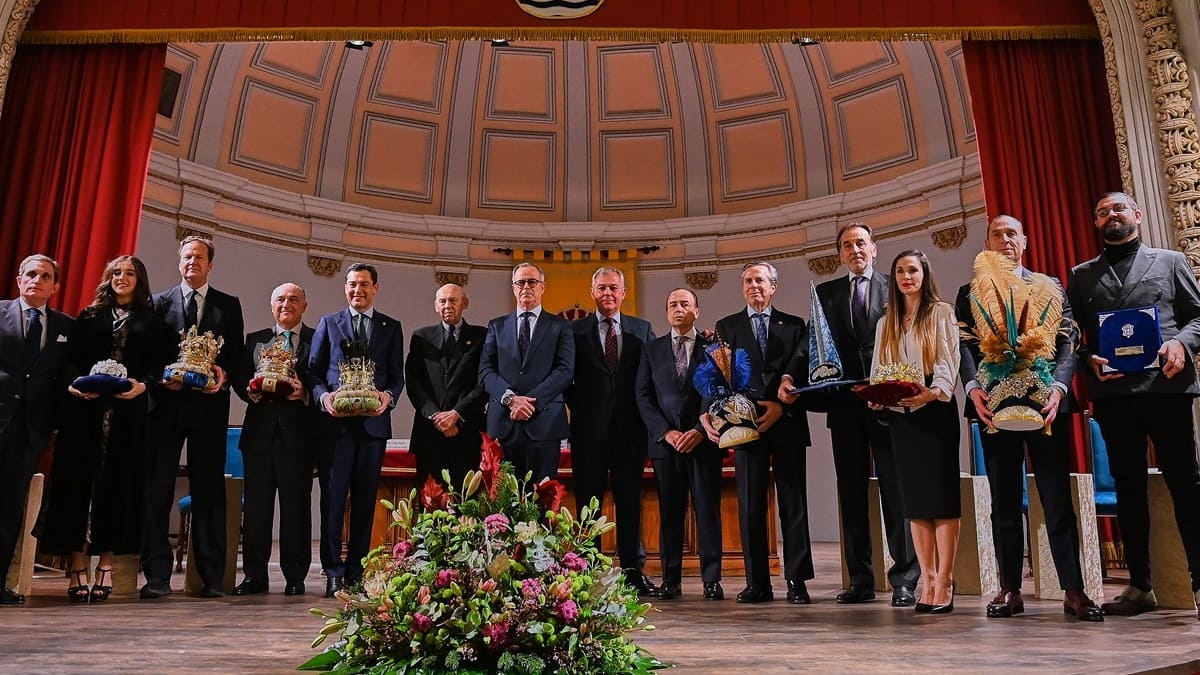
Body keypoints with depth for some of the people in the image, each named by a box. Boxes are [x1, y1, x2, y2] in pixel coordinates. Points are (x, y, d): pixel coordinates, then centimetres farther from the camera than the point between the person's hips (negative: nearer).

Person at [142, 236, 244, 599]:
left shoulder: (229, 305, 13)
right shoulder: (159, 302, 12)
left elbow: (237, 353, 8)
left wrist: (224, 374, -11)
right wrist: (161, 376, -12)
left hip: (209, 404, 0)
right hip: (167, 404, 0)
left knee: (209, 488, 2)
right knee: (158, 487, -2)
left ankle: (212, 576, 6)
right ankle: (157, 575, 3)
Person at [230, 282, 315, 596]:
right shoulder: (254, 340, 17)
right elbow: (239, 379, 11)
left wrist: (304, 392, -18)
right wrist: (251, 390, -10)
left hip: (298, 434, -3)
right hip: (259, 432, 3)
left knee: (296, 506, 1)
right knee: (255, 505, 5)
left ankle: (295, 577, 10)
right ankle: (254, 575, 14)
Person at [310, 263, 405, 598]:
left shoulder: (392, 327, 14)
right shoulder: (328, 323, 12)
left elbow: (397, 375, 11)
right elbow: (314, 371, 8)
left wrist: (388, 396, -10)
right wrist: (324, 397, -11)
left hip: (373, 422, 1)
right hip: (335, 422, -1)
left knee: (365, 499, 5)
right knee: (333, 497, -3)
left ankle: (356, 568, 13)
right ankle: (333, 571, 2)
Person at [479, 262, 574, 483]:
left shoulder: (560, 326, 10)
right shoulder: (497, 326, 16)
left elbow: (565, 370, -1)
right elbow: (485, 371, 7)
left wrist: (532, 401, -11)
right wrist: (510, 398, -11)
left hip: (544, 422, -2)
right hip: (503, 424, 2)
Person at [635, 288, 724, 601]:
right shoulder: (652, 349, 12)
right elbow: (643, 396, 6)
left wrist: (701, 431, -10)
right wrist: (666, 432, -7)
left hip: (704, 440, -1)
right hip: (666, 441, 1)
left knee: (708, 511, 0)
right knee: (669, 513, 3)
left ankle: (711, 580, 6)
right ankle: (671, 580, 9)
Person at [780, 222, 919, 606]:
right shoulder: (826, 293, 13)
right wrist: (790, 377, -11)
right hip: (845, 404, 3)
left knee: (895, 490, -1)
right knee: (851, 492, 7)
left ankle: (905, 580, 6)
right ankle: (860, 581, 15)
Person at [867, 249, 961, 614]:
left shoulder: (942, 313, 5)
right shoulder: (886, 323, 18)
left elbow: (949, 361, -6)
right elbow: (878, 371, 14)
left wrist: (932, 392, -24)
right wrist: (876, 397, -6)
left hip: (936, 412, -4)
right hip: (900, 416, 5)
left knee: (942, 496, -7)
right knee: (915, 500, 4)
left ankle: (944, 584, -5)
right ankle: (927, 583, 7)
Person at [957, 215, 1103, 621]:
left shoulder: (1050, 287, 13)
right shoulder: (970, 294, 13)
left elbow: (1068, 342, 3)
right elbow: (964, 346, 1)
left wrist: (1058, 388, -14)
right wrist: (973, 388, -17)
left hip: (1046, 403, 0)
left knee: (1058, 499, -2)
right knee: (1004, 502, 5)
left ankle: (1074, 591, 4)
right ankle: (1009, 590, 10)